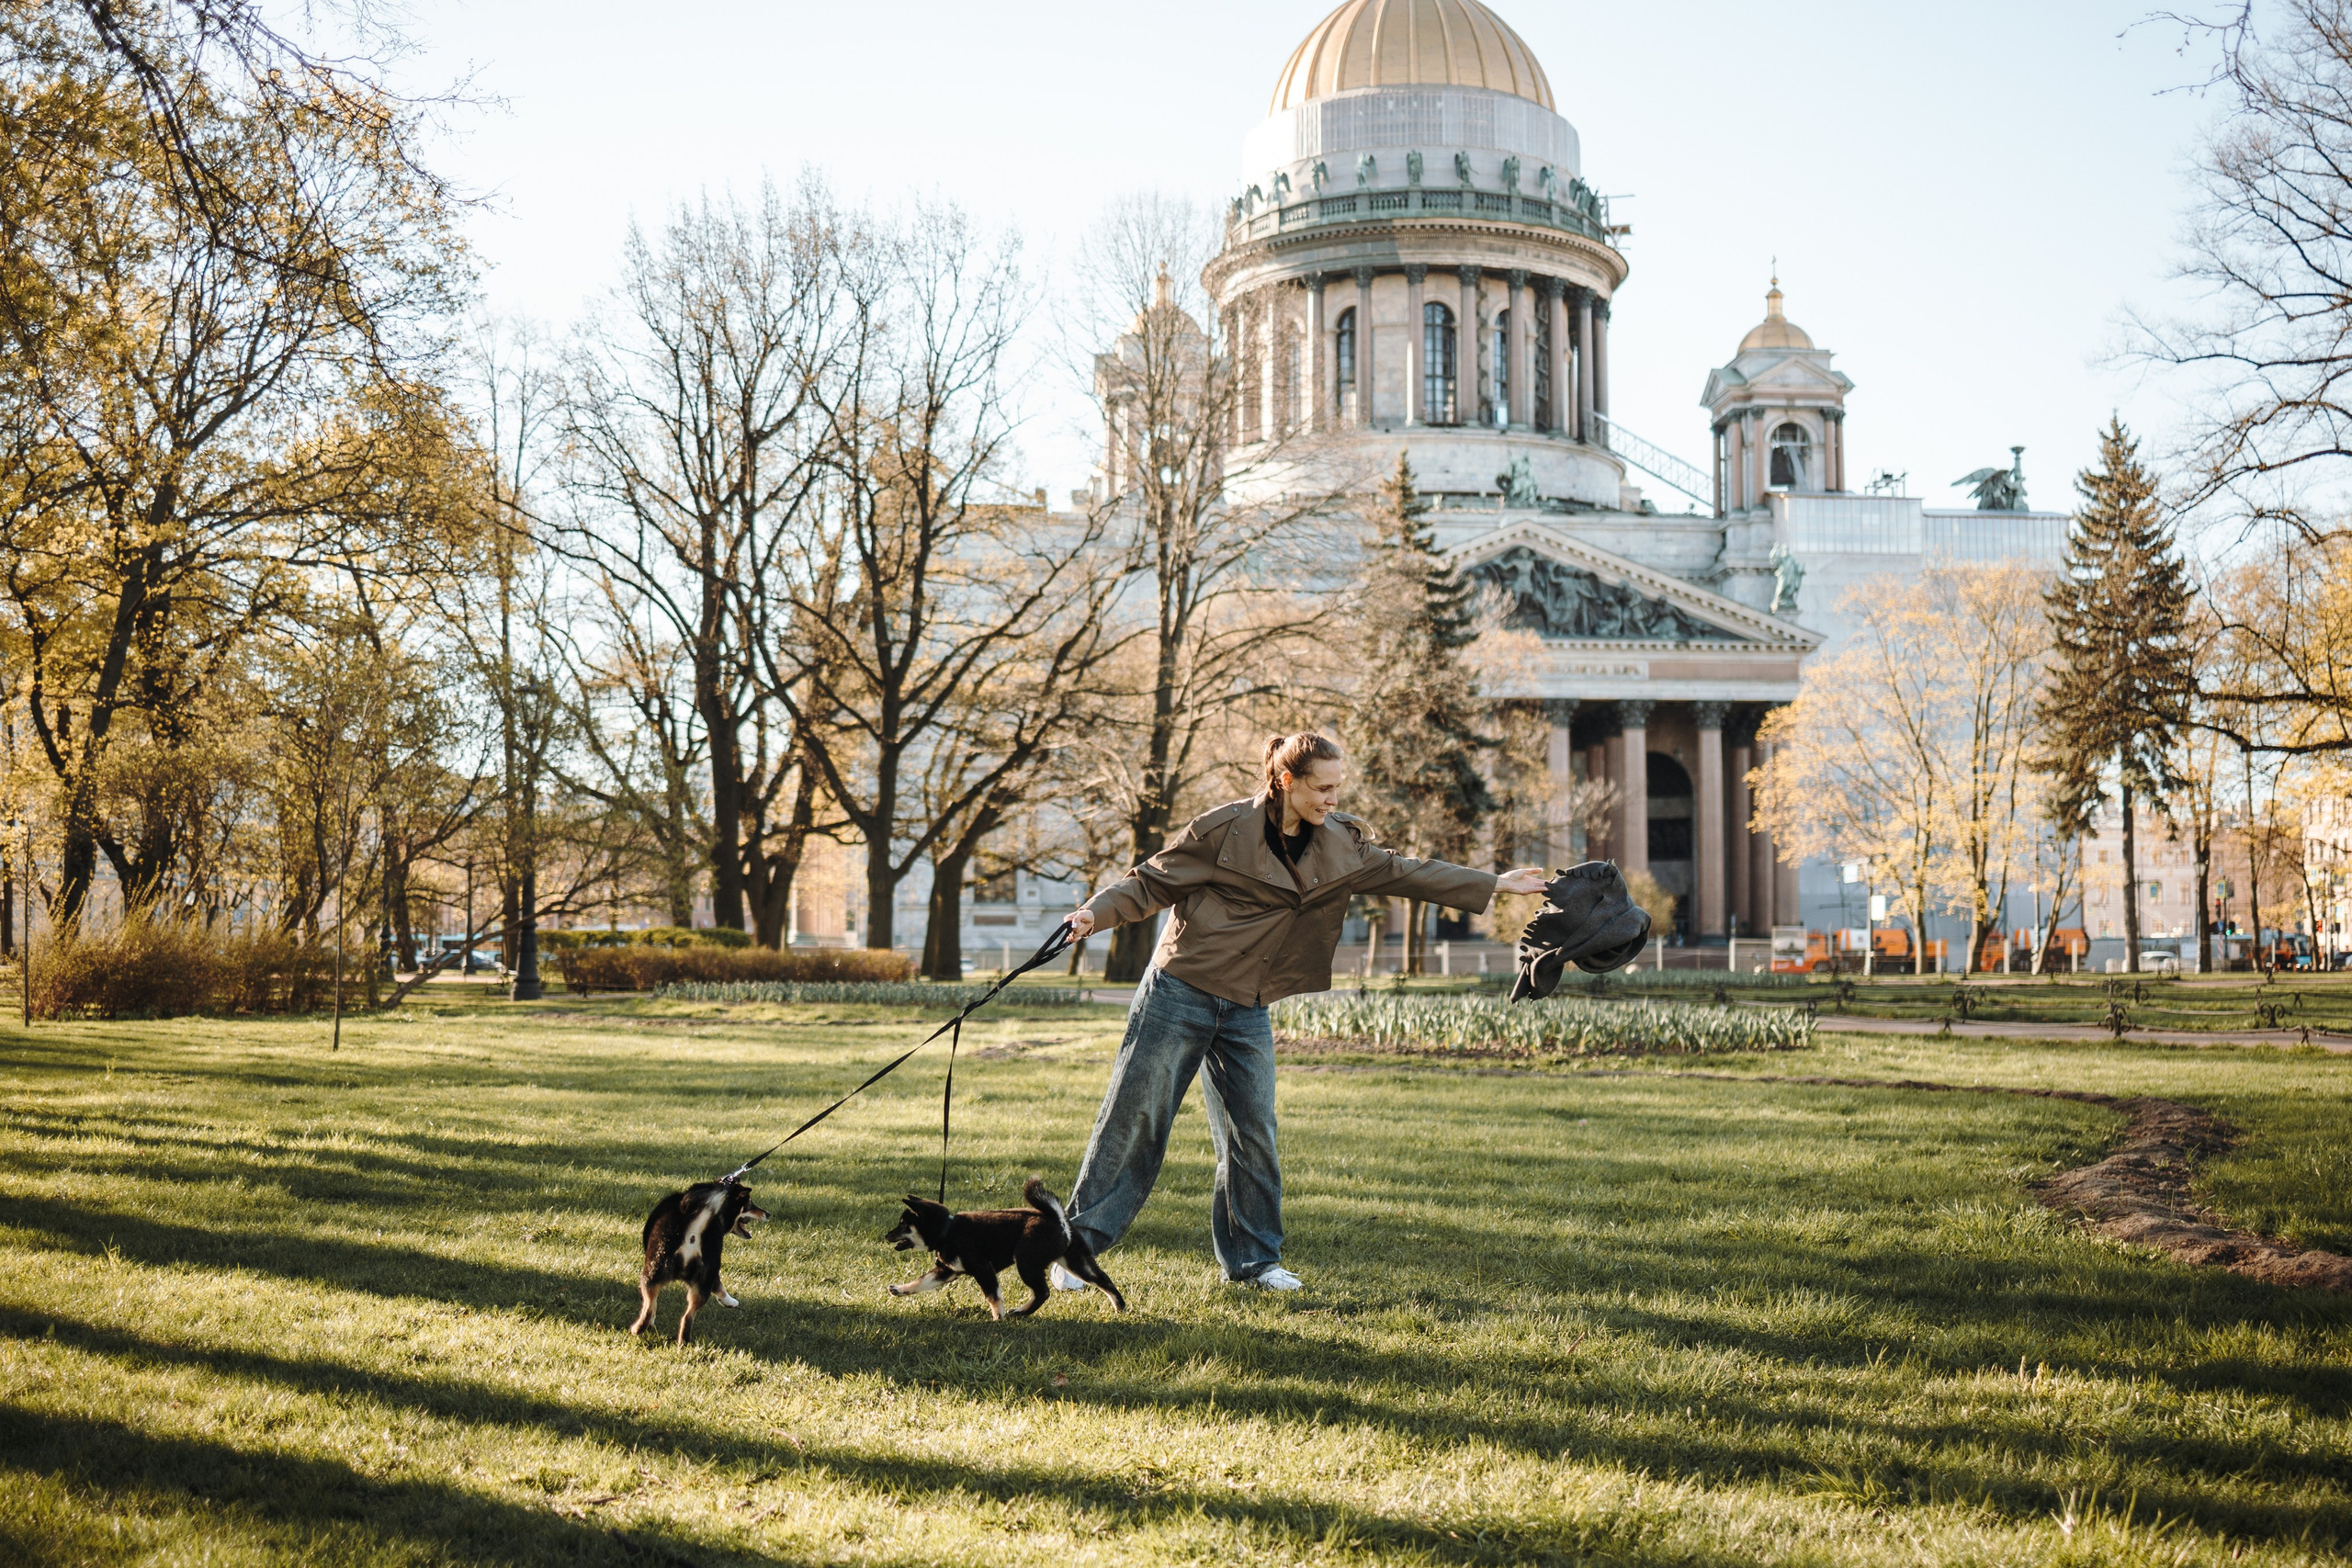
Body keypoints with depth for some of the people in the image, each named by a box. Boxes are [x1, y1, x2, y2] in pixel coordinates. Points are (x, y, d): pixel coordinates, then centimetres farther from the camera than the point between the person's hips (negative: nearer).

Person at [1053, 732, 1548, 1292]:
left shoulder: (1339, 845, 5)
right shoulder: (1224, 829, -12)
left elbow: (1404, 872, 11)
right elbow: (1152, 882, -6)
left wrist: (1496, 885, 11)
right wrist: (1094, 914, -22)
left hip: (1246, 1012, 5)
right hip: (1180, 994, -5)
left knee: (1253, 1135, 5)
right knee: (1133, 1120, -2)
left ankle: (1253, 1259, 19)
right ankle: (1079, 1244, 8)